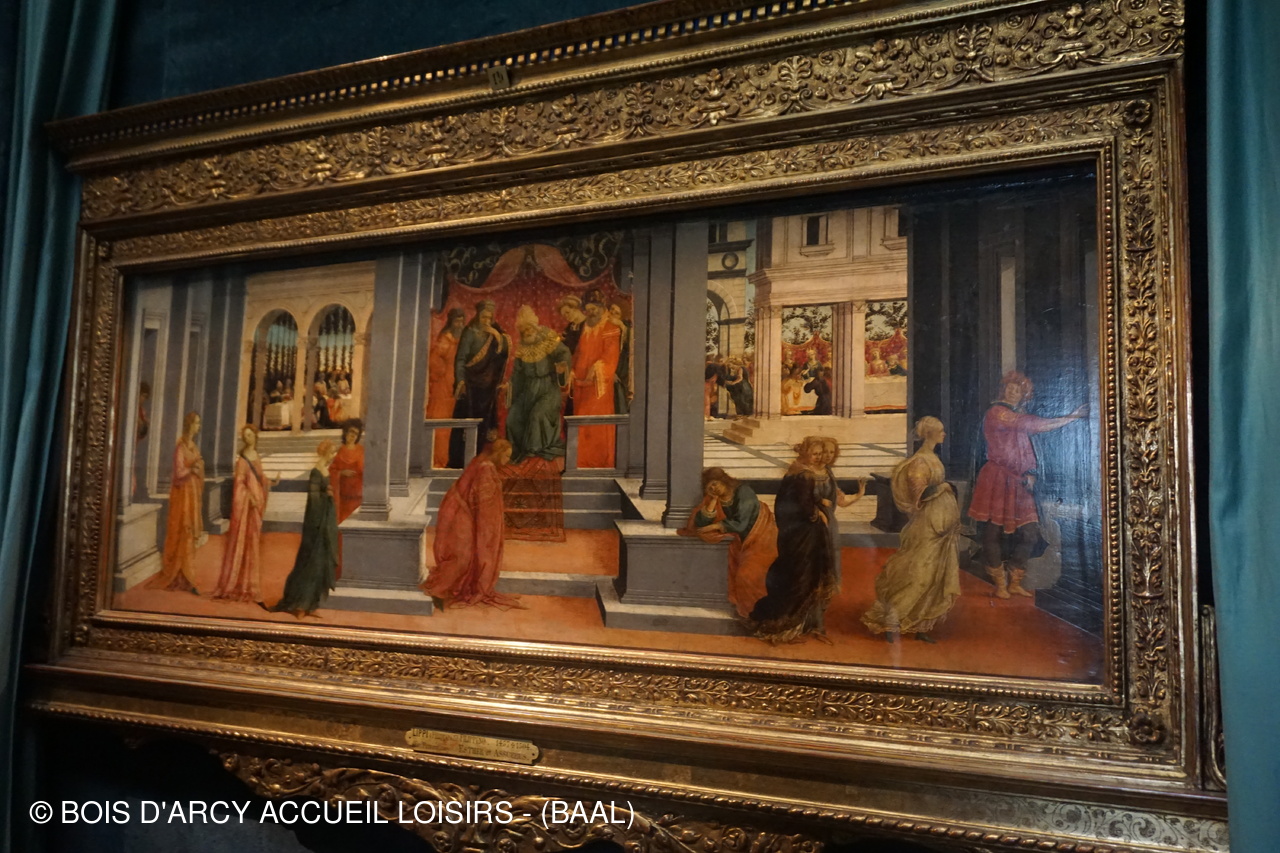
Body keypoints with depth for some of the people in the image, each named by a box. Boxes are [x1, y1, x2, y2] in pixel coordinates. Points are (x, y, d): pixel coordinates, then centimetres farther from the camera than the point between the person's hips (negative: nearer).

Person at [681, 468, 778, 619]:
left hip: (761, 537, -6)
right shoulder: (713, 498, 0)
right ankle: (745, 608, 5)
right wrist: (713, 500, -17)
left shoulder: (743, 491, -17)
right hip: (742, 539, 6)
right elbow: (700, 524, -11)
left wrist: (714, 526, -16)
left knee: (747, 575, -18)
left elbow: (740, 524, -23)